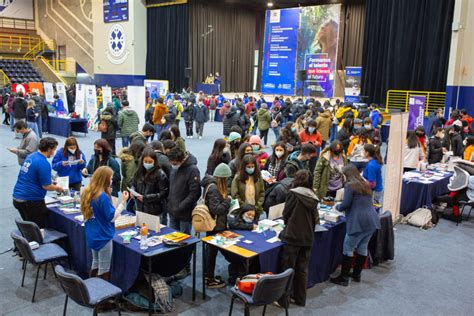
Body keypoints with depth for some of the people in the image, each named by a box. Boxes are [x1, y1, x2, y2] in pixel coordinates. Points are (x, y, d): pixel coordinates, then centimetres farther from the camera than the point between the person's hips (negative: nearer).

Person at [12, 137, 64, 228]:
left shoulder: (31, 156, 8)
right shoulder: (44, 163, -18)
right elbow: (46, 186, -16)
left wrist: (50, 182, 23)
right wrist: (57, 188, 4)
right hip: (30, 201, -8)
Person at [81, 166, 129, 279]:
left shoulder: (87, 193, 1)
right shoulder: (103, 197, -24)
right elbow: (112, 217, -19)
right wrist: (123, 201, -17)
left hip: (92, 236, 8)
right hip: (103, 237, -8)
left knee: (95, 263, 23)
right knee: (104, 269, 5)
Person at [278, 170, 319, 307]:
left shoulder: (293, 193, -9)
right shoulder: (313, 197, 3)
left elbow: (286, 215, -3)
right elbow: (315, 219, 7)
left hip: (292, 236, -5)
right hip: (307, 237, 5)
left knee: (287, 268, 5)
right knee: (302, 269, 14)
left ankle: (284, 300, 13)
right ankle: (300, 299, 24)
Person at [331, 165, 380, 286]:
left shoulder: (350, 186, -6)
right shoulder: (365, 185, 18)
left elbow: (345, 205, -10)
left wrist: (337, 207, 10)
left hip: (358, 222, -8)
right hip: (372, 221, 8)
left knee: (348, 249, 0)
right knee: (363, 247, 16)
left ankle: (344, 278, 3)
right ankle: (357, 274, 27)